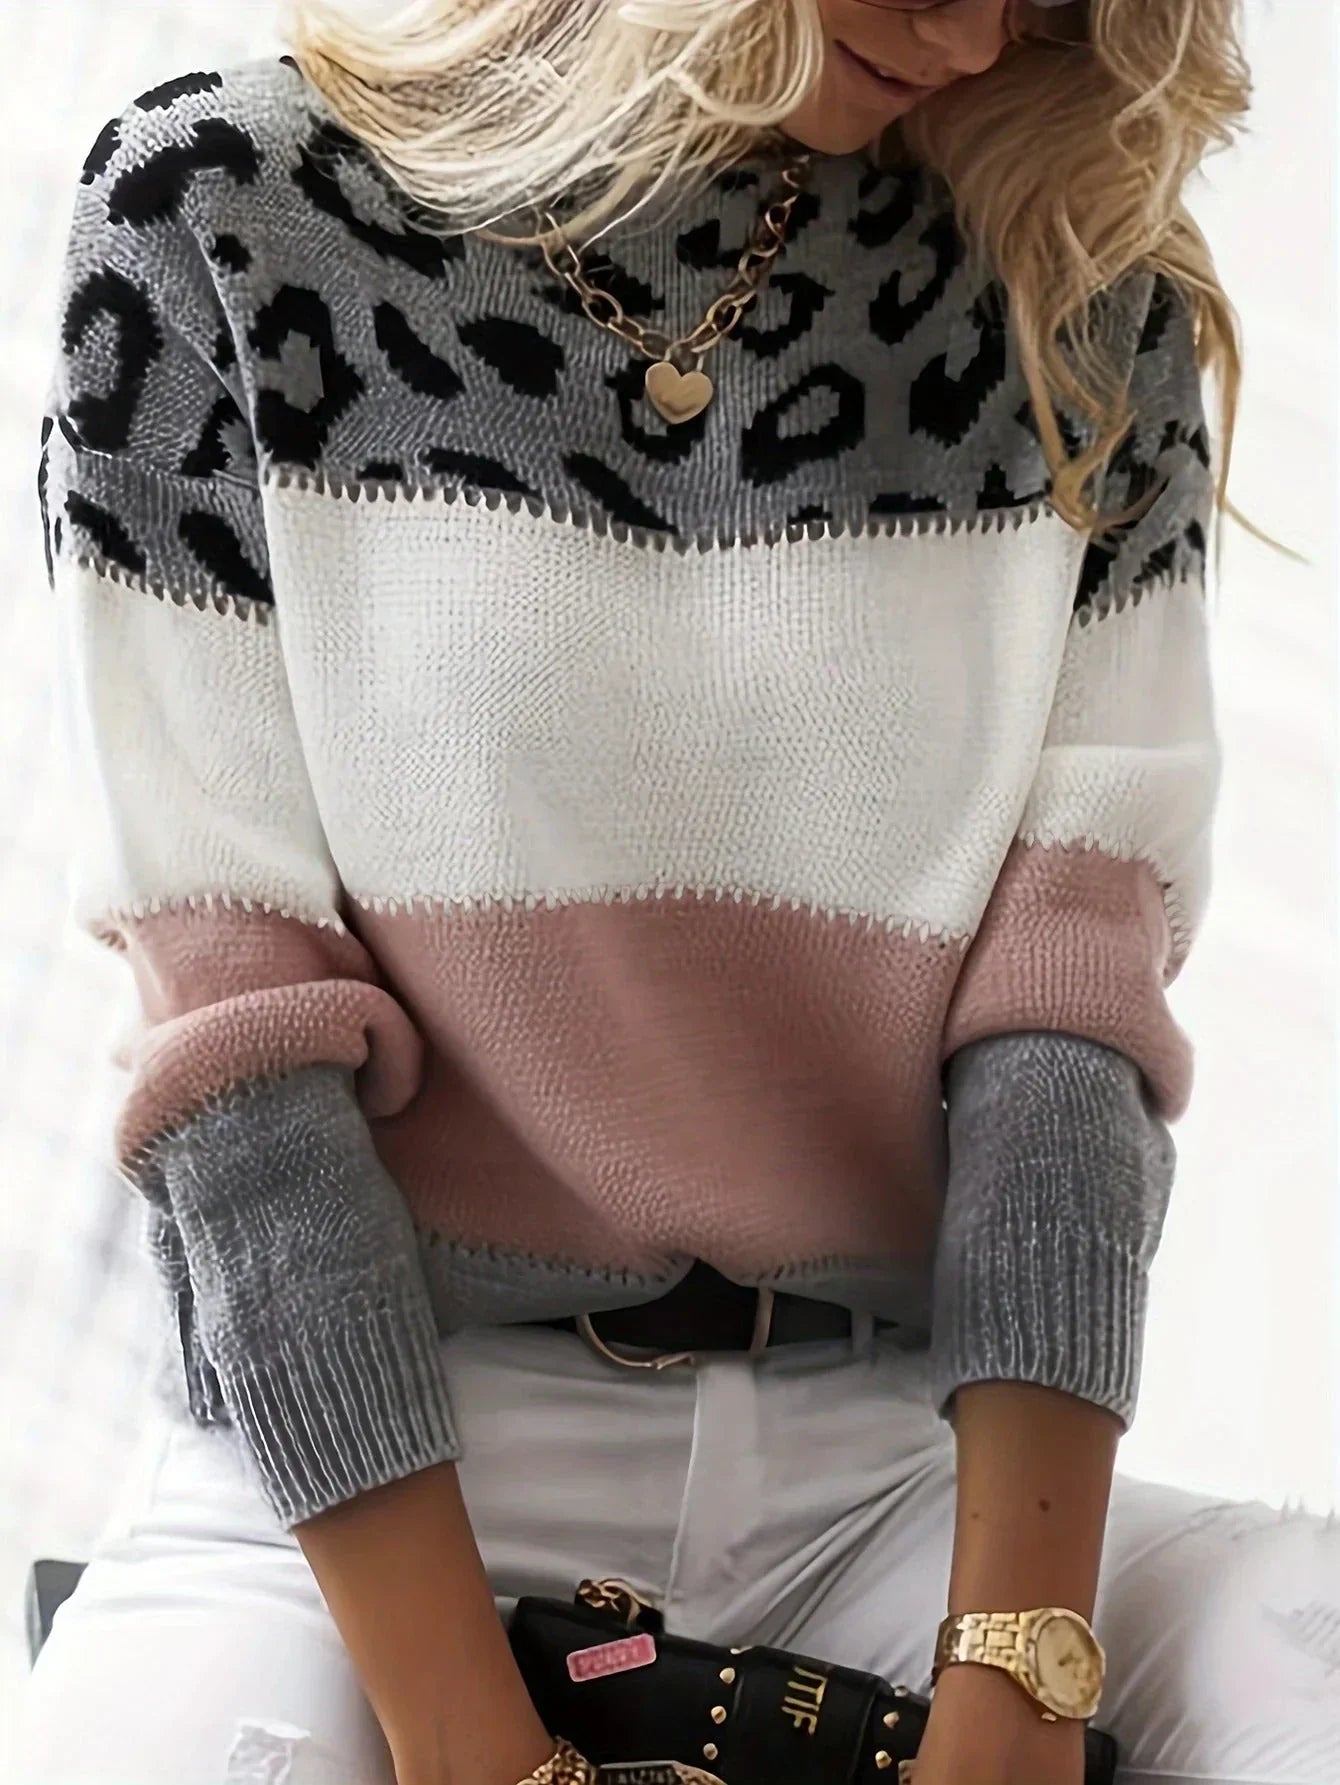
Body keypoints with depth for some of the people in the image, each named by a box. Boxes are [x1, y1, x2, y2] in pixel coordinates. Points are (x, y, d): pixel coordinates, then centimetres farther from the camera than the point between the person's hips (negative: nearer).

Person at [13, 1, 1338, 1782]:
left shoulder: (1087, 313, 2)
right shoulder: (224, 219, -5)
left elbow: (1070, 995, -6)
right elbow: (234, 1018, -11)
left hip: (891, 1453, 3)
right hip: (355, 1444, -2)